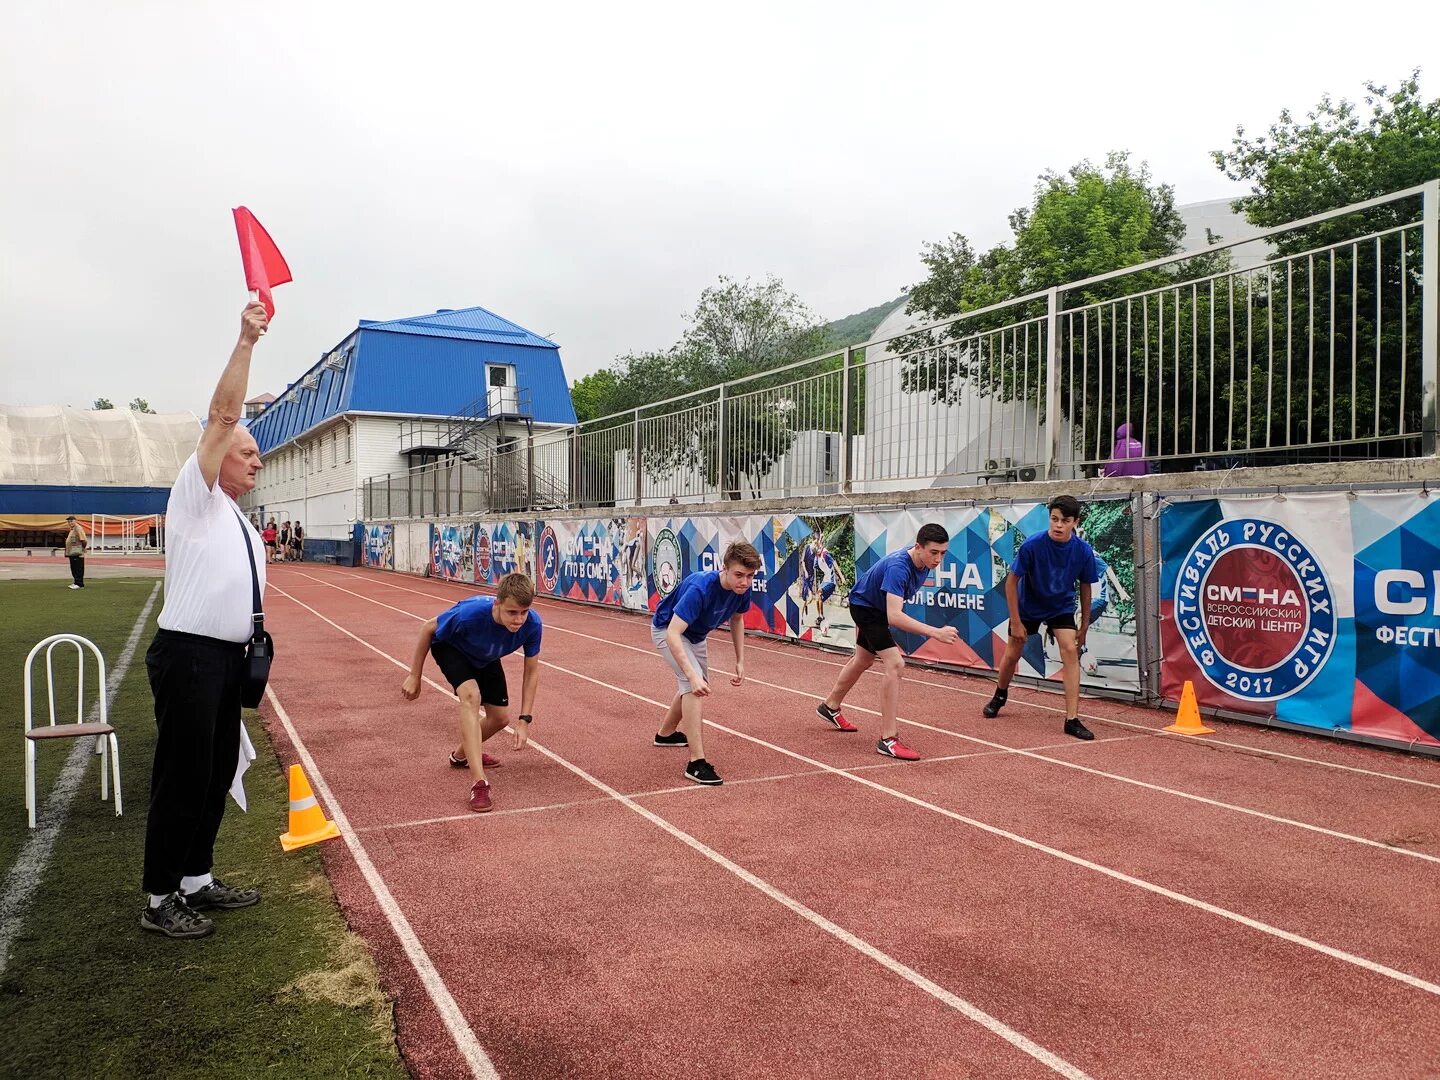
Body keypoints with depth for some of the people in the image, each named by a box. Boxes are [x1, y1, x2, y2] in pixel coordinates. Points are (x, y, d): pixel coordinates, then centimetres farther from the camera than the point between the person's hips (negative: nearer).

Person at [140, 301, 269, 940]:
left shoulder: (243, 526, 19)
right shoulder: (195, 497, -5)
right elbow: (222, 415, -14)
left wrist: (254, 650, 16)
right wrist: (246, 341, -17)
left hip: (227, 658, 9)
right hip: (189, 655, -9)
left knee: (217, 773, 14)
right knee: (182, 778, -3)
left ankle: (196, 880, 28)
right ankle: (159, 902, 9)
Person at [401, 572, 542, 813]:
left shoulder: (532, 624, -34)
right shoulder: (469, 613, -44)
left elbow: (531, 671, -19)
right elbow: (428, 629, -22)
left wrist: (524, 720, -23)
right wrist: (414, 676, -14)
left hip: (485, 658, 5)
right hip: (450, 647, -5)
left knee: (500, 717, 4)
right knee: (471, 695, -31)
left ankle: (462, 755, 36)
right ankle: (478, 783, -32)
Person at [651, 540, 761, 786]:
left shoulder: (742, 589, -21)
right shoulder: (700, 588, -42)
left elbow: (736, 620, 2)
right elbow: (673, 634, -46)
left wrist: (740, 662, -1)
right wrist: (693, 676, -52)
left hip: (696, 634, 8)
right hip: (667, 629, -8)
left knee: (699, 687, 25)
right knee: (692, 684, -27)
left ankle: (665, 734, 52)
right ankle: (696, 763, -24)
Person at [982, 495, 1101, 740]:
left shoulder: (1084, 551, -21)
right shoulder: (1032, 545, -28)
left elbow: (1085, 588, -4)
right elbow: (1011, 582, -17)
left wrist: (1084, 626, 1)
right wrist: (1016, 622, -15)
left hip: (1061, 607, 1)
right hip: (1028, 605, -1)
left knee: (1070, 650, -19)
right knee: (1012, 654, 10)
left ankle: (1072, 719, -16)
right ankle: (1000, 696, 42)